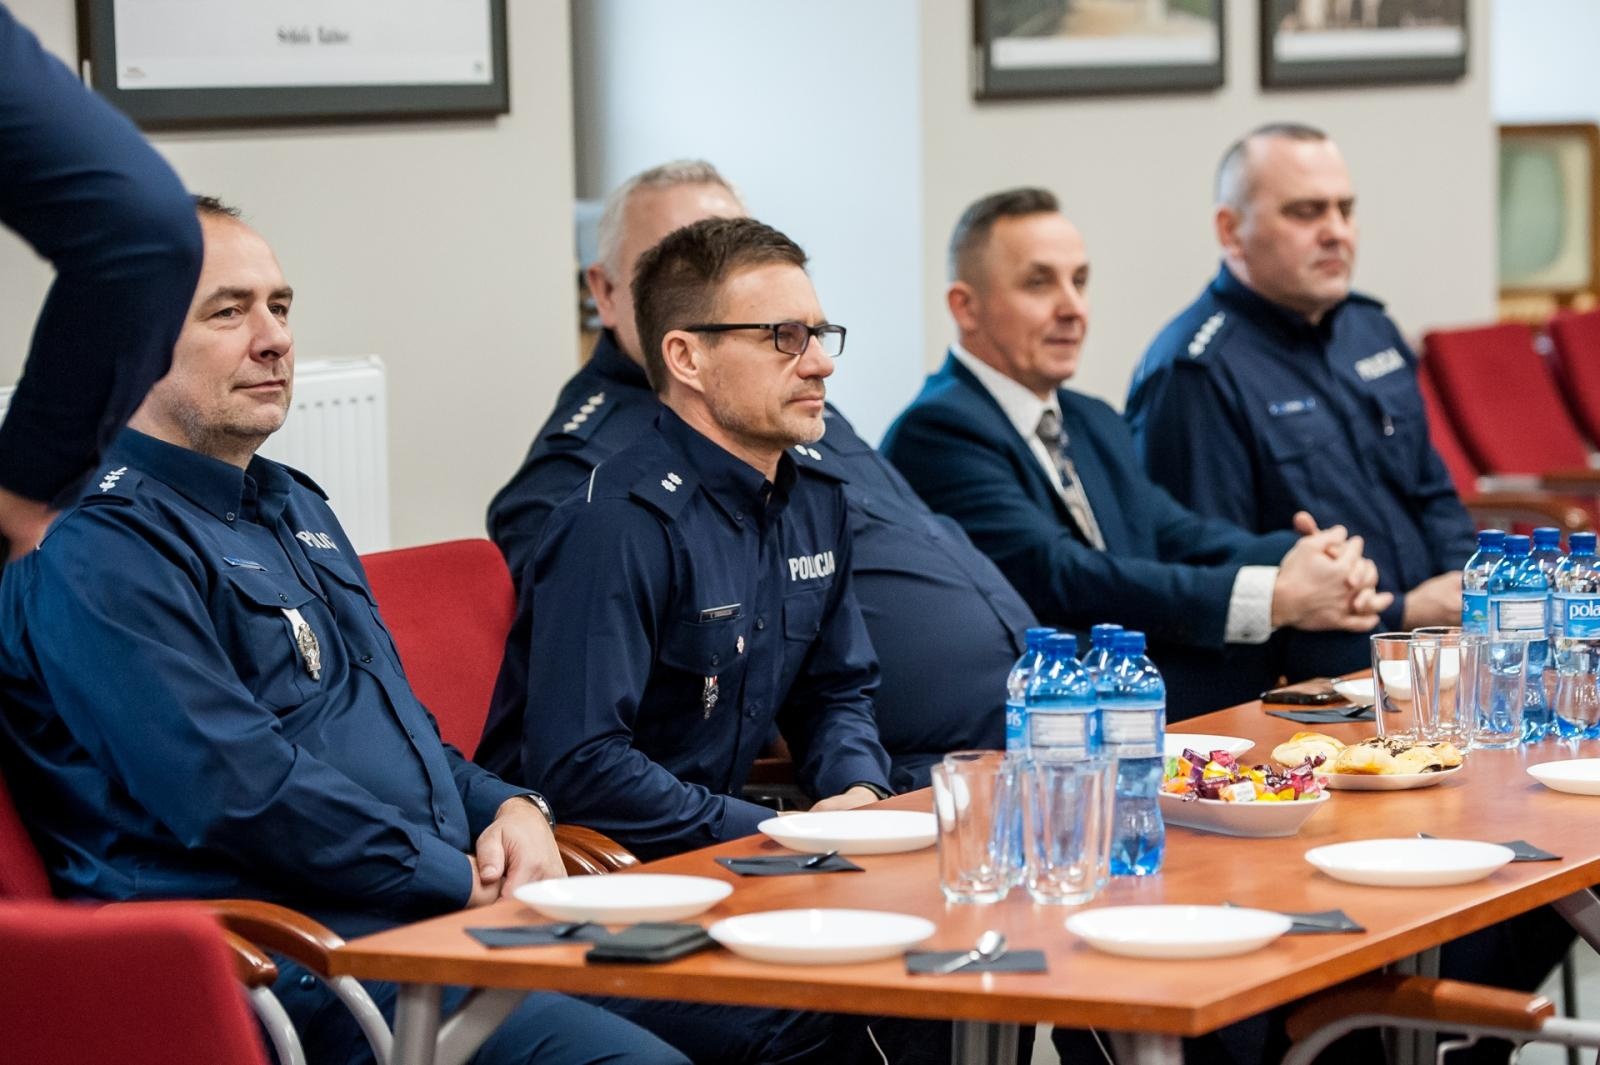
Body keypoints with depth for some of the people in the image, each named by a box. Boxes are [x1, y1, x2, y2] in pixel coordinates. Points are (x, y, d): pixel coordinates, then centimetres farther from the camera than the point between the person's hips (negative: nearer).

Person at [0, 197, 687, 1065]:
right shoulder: (95, 552, -10)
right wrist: (467, 882, -13)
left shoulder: (292, 505, 23)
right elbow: (240, 790, -19)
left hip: (453, 917, 10)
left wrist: (510, 808, 8)